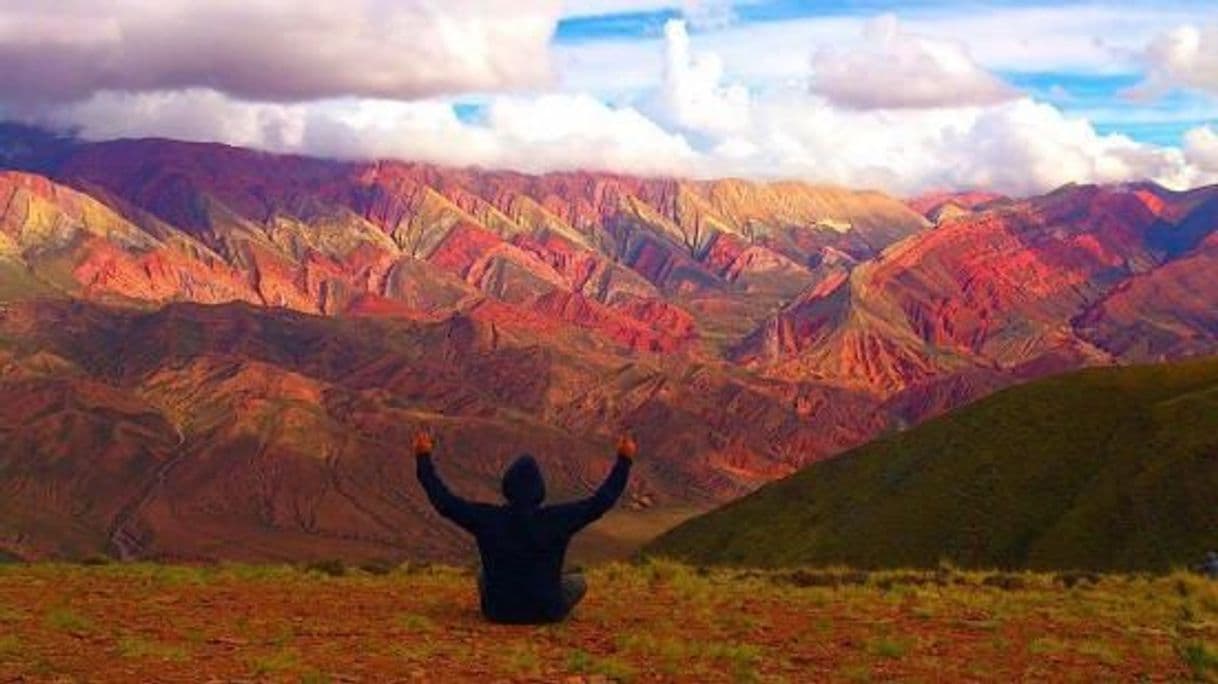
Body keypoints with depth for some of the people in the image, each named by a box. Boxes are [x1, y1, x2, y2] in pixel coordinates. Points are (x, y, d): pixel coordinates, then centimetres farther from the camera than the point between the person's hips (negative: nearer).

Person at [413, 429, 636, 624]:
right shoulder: (556, 520, -20)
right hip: (546, 613, -2)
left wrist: (423, 459, 4)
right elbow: (600, 502, -10)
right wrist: (624, 461, 0)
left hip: (498, 612, 2)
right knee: (578, 581, 28)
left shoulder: (487, 519, -17)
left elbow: (444, 502, -5)